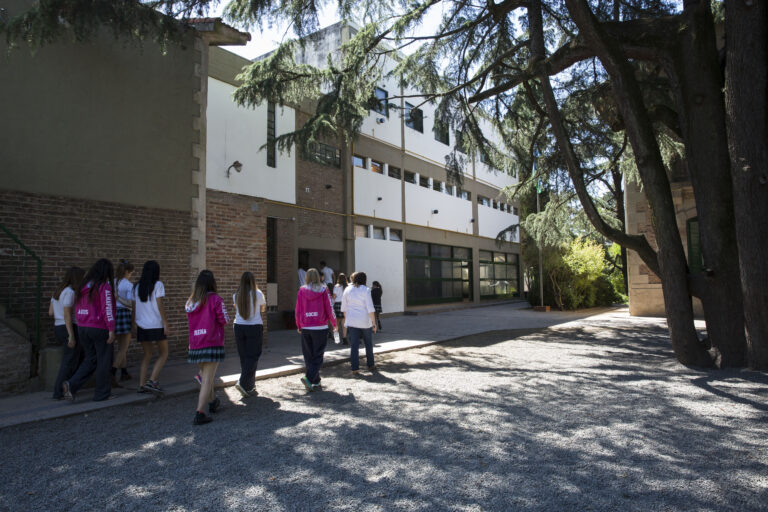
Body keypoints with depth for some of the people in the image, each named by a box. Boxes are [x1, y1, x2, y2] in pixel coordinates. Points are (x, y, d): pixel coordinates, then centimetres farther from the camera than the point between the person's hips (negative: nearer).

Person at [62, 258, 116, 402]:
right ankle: (102, 393, 14)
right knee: (103, 361, 6)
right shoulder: (104, 286, -13)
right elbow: (107, 309, -18)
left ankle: (71, 385, 1)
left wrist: (81, 325, 20)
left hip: (82, 328, 7)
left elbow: (77, 308, 13)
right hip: (100, 328, -7)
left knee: (91, 359, 18)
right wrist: (111, 330, -15)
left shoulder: (83, 286, 9)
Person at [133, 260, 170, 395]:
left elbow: (134, 307, 10)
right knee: (163, 353, 7)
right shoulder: (158, 285, -7)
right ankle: (152, 381, -6)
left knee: (147, 355, 14)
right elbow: (160, 306, -11)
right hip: (156, 325, -6)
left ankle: (142, 385, 9)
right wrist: (166, 323, -10)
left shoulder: (137, 287, 10)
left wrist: (134, 324, 17)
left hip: (141, 325, 6)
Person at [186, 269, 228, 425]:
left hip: (195, 345, 6)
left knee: (205, 376, 22)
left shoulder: (190, 302, 6)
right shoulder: (215, 299, -11)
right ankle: (199, 413, -6)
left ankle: (213, 402, 40)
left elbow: (190, 319, 11)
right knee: (207, 379, -2)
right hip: (212, 343, -6)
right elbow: (224, 320, -9)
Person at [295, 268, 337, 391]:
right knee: (318, 356, 3)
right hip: (320, 327, -2)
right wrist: (334, 324, 11)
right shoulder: (323, 290, -4)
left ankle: (316, 382, 16)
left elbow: (298, 311, 4)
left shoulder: (302, 291, 2)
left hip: (305, 328, 2)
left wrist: (299, 326, 17)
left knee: (308, 356, 12)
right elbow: (329, 309, -3)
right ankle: (309, 378, -15)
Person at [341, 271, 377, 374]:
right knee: (368, 344, 16)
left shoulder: (347, 290, 2)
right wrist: (374, 322, -8)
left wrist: (346, 318, 18)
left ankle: (355, 368, 0)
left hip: (351, 322, 2)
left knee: (354, 345, 3)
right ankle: (370, 364, 27)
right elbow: (370, 308, -13)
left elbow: (344, 308, 7)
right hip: (365, 321, -2)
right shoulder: (365, 290, -10)